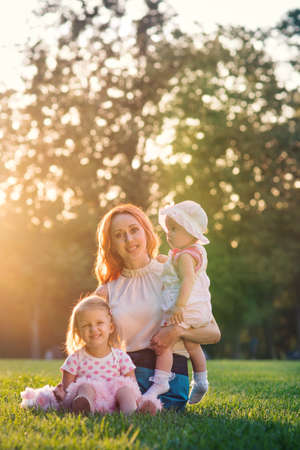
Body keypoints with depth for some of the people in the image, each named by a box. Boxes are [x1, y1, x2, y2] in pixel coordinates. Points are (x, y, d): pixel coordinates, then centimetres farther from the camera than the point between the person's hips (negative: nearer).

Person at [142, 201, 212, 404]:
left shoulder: (184, 256, -17)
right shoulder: (199, 251, 15)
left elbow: (188, 280, -29)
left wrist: (180, 307, -37)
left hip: (185, 310, -11)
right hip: (201, 311, 11)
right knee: (192, 345, 25)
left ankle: (160, 380, -22)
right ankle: (201, 380, 34)